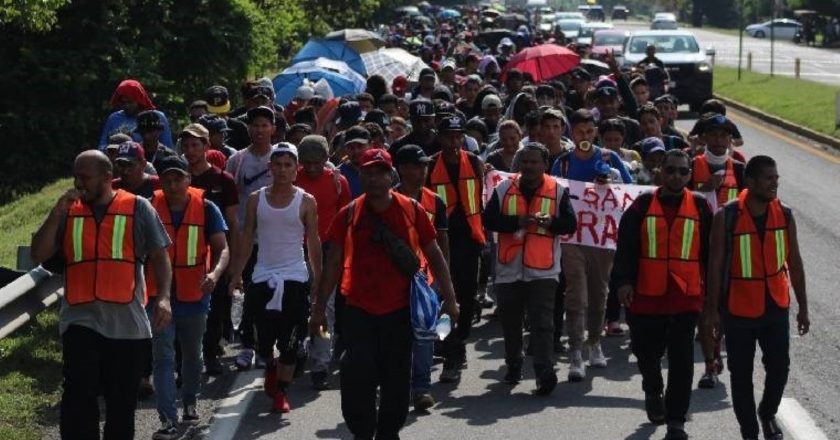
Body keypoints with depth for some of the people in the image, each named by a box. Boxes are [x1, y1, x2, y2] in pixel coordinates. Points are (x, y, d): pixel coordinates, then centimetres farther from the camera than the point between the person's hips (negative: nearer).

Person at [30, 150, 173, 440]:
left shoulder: (138, 208, 4)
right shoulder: (68, 212, 9)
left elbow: (159, 256, 3)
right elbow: (38, 255, 3)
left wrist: (163, 298, -11)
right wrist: (57, 214, -6)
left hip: (128, 323, 0)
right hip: (81, 321, 0)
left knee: (122, 405, 10)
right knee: (78, 397, -15)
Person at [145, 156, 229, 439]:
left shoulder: (206, 209, -6)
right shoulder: (150, 208, -5)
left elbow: (222, 248, -9)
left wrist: (215, 273, -29)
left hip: (194, 296, 1)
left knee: (192, 355, 20)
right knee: (163, 358, -9)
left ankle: (189, 402, 42)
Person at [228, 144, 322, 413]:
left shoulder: (306, 202, 0)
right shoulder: (256, 199, 5)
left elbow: (313, 242, 3)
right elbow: (246, 239, 7)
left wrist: (317, 280, 0)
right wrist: (236, 274, 1)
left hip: (294, 277, -2)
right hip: (262, 277, 2)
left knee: (289, 342, -4)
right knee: (264, 339, 5)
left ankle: (281, 392, 5)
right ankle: (271, 368, 36)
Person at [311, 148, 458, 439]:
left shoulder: (412, 210, -2)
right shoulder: (349, 214, 0)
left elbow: (434, 255, 5)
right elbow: (333, 263, 5)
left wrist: (449, 299, 0)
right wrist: (320, 308, 4)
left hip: (400, 309, 0)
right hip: (359, 310, 0)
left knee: (397, 379, 9)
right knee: (357, 377, -7)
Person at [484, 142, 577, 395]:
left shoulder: (558, 191, 2)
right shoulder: (504, 189, 5)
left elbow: (571, 224, -1)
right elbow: (489, 220, -2)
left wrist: (550, 222, -21)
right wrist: (517, 221, -17)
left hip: (543, 270, -3)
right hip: (509, 268, 3)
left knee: (542, 324, -10)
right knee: (511, 322, 14)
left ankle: (545, 374, -12)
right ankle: (513, 367, 31)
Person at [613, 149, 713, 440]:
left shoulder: (700, 207, 5)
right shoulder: (643, 205, 3)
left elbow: (710, 252, 9)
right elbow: (626, 246, 0)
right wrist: (624, 280, -11)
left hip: (686, 297, 0)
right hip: (647, 295, 1)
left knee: (682, 360, -3)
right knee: (647, 352, 11)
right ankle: (653, 393, 42)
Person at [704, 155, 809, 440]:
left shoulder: (784, 215, -1)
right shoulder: (726, 217, -12)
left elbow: (794, 262, 6)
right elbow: (715, 265, -8)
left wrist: (803, 307, 7)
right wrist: (712, 310, -9)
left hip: (776, 307, 3)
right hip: (739, 309, -2)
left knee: (779, 367, 3)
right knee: (741, 374, 6)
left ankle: (768, 414, 31)